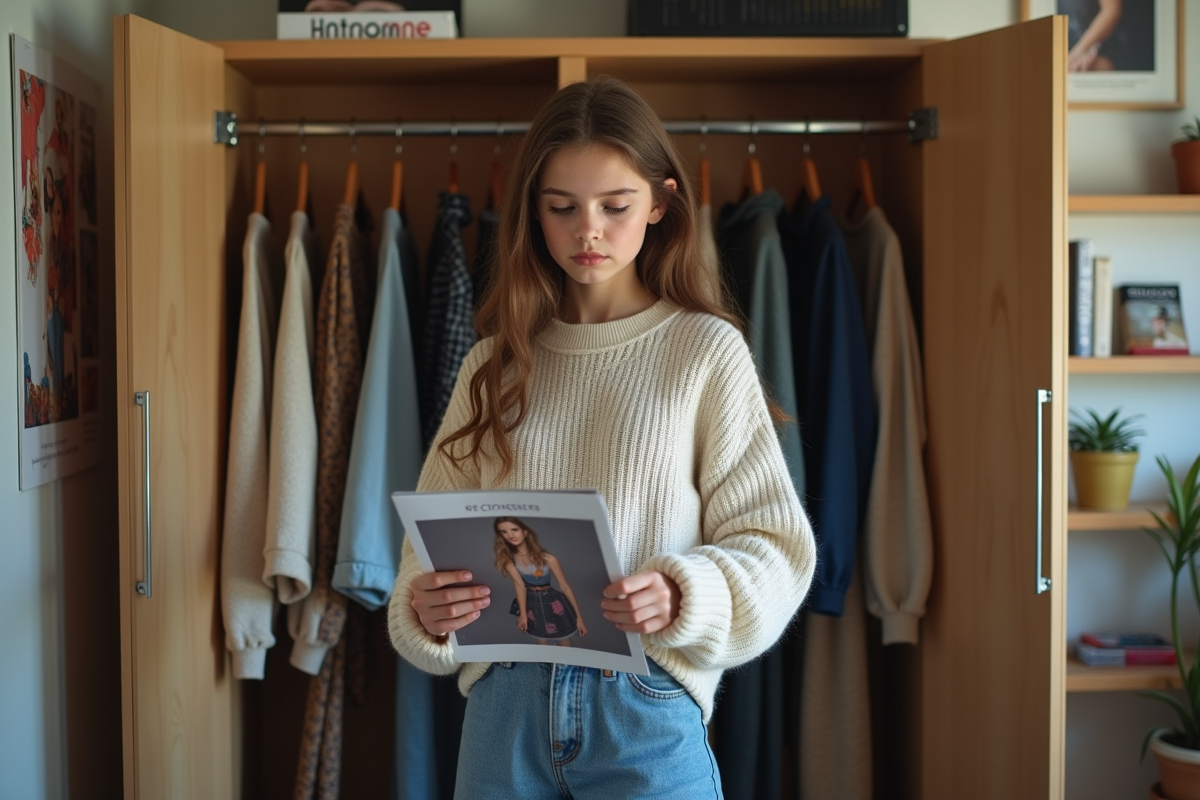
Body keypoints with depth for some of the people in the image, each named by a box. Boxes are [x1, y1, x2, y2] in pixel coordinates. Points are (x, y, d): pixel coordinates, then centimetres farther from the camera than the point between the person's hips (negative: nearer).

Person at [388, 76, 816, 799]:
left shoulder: (707, 351, -2)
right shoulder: (496, 363, 7)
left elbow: (772, 546, -3)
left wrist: (682, 597, -22)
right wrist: (425, 611, -13)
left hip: (647, 712, -2)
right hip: (504, 705, 3)